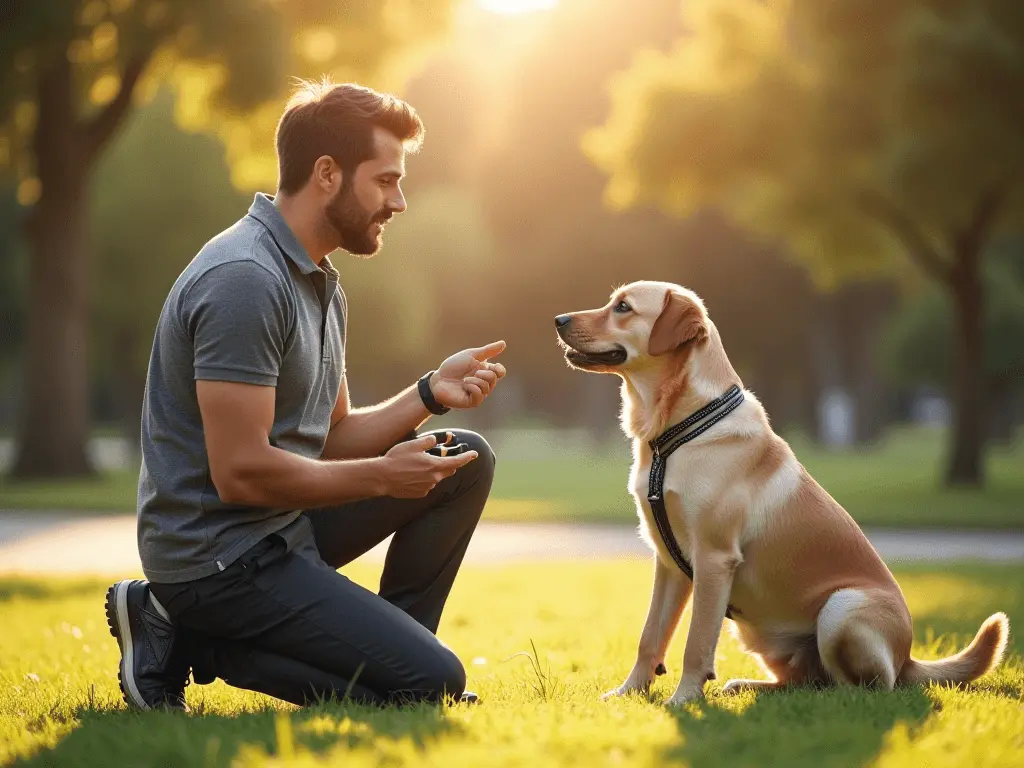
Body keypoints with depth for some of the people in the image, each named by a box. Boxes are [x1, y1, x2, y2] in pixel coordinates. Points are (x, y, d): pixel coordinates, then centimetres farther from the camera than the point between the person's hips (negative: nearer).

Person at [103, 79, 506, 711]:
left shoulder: (319, 281, 12)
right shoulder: (244, 280, -21)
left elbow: (331, 437, 16)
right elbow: (240, 472, -25)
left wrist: (429, 394, 0)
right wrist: (382, 477, -14)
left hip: (284, 525, 10)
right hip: (219, 554, -10)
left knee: (467, 461, 10)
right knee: (433, 683, -16)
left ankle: (390, 647, 12)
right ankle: (188, 641, -7)